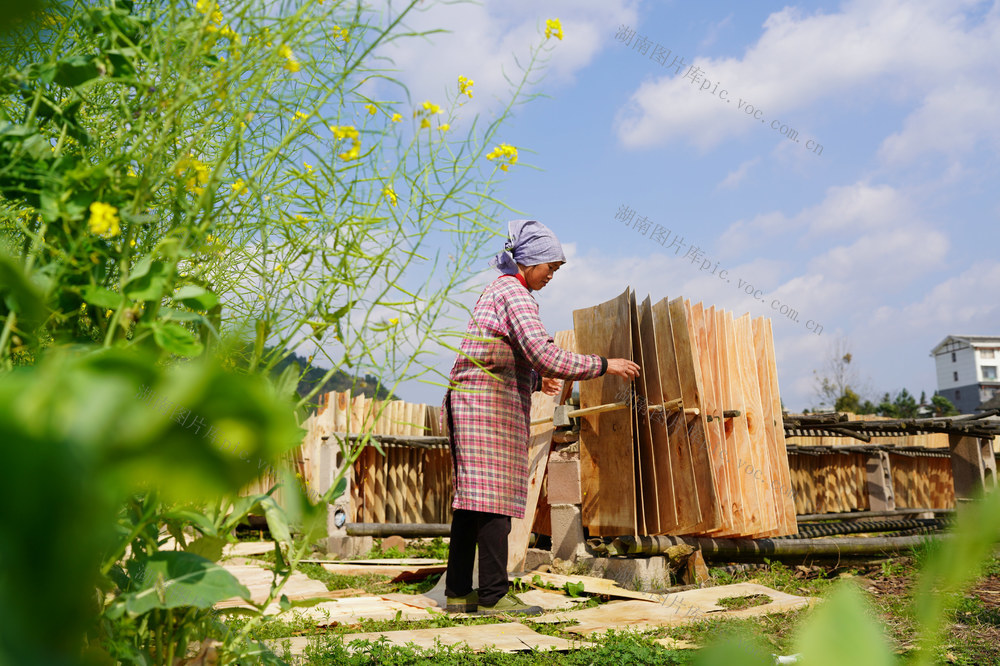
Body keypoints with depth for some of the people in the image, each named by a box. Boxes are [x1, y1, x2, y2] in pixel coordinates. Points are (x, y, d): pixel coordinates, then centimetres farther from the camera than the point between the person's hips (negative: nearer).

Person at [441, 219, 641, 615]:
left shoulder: (497, 291, 21)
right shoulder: (514, 294, -10)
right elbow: (545, 356, -20)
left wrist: (536, 381, 19)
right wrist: (605, 365, -13)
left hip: (469, 403, 10)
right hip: (491, 404, -10)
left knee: (471, 498, 8)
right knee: (494, 496, -8)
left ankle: (459, 593, 12)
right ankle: (494, 594, -4)